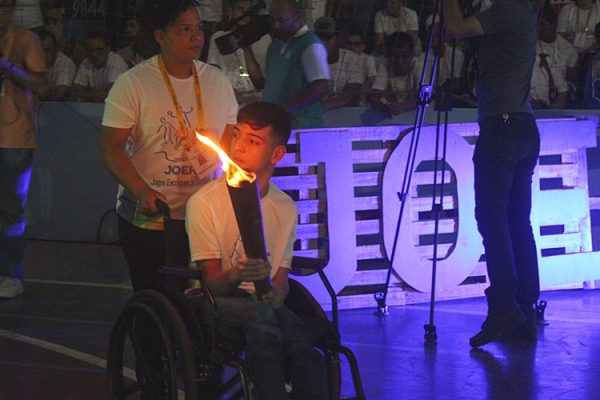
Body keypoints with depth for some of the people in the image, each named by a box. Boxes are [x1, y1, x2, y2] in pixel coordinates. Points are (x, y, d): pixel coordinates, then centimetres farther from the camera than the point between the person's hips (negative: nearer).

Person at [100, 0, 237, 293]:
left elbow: (232, 142, 14)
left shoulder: (218, 82, 7)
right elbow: (111, 148, -11)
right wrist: (142, 192, -25)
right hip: (147, 218, -4)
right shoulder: (132, 84, -7)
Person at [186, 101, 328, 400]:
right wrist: (236, 276, -30)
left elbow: (281, 278, 9)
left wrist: (277, 292, -16)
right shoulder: (203, 202, -4)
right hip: (213, 303, -3)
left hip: (264, 305, 3)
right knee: (259, 313, -37)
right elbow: (213, 282, -7)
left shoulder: (285, 208, 10)